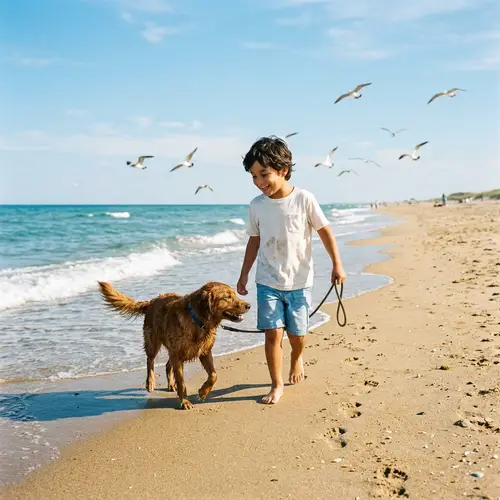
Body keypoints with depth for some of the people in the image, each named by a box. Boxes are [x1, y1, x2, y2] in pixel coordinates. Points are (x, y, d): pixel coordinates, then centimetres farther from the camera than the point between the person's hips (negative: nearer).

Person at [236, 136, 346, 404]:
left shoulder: (304, 199, -11)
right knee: (272, 333, -6)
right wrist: (243, 274, 12)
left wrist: (337, 264, -6)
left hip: (299, 281, -1)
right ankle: (277, 385, 11)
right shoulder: (257, 205, -2)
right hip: (268, 281, 1)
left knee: (297, 333, 10)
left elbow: (325, 231, -3)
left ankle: (297, 359, 44)